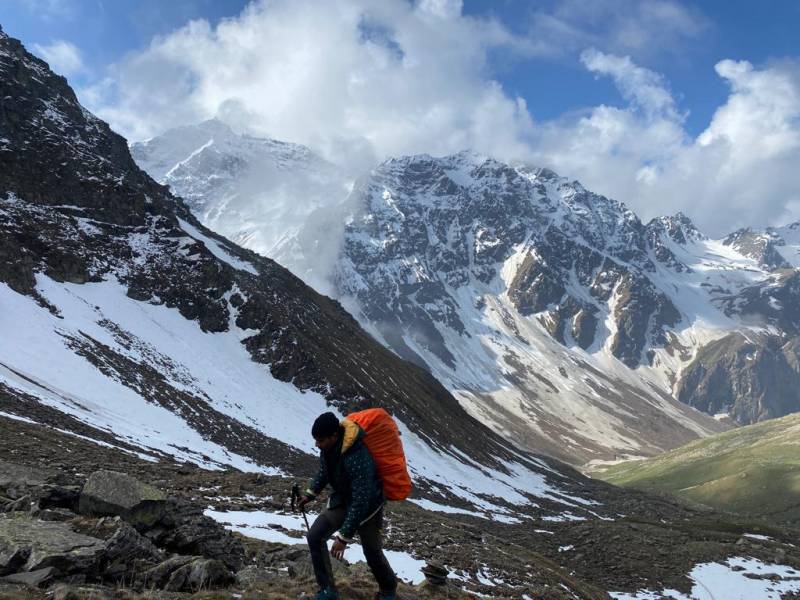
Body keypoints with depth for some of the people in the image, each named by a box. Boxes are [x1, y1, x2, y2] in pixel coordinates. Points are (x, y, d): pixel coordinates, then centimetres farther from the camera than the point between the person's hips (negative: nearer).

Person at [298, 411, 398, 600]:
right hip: (341, 501, 6)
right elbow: (324, 472, 10)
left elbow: (361, 501, -36)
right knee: (315, 536, -8)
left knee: (372, 553, 8)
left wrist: (344, 537, -34)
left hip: (367, 506, -6)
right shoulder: (328, 447, -16)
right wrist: (310, 494, 5)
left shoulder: (358, 459, -40)